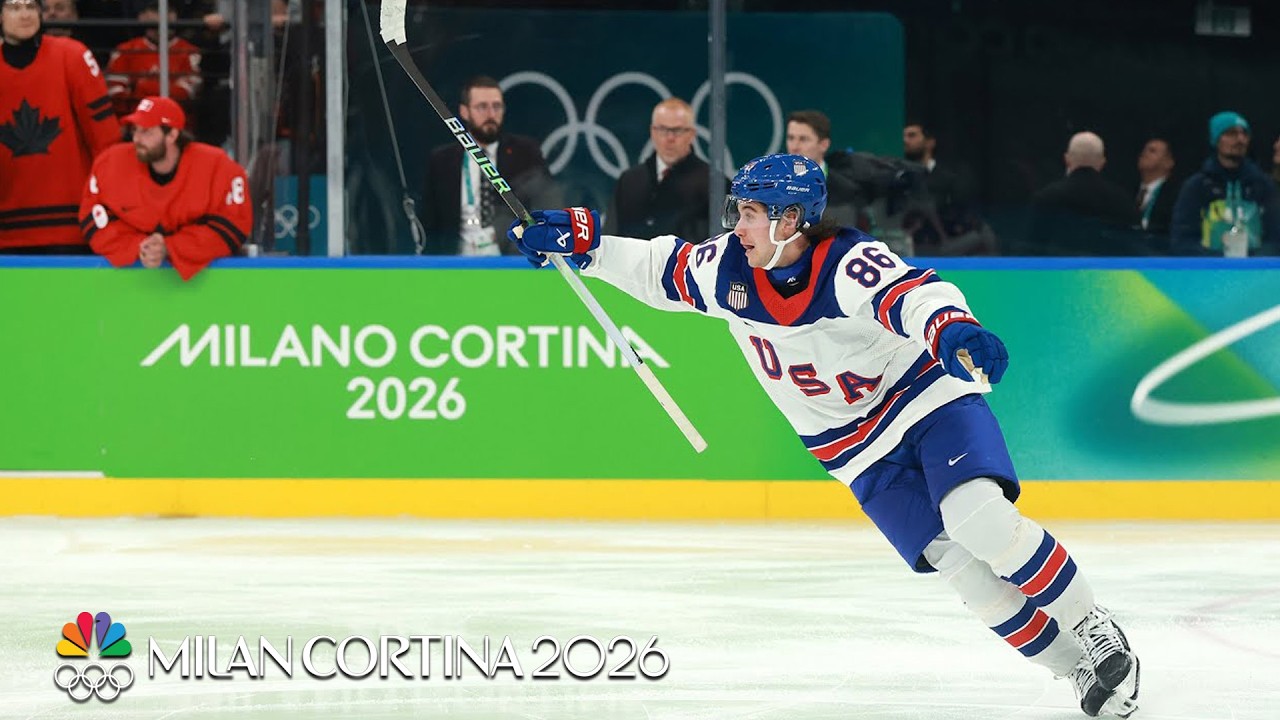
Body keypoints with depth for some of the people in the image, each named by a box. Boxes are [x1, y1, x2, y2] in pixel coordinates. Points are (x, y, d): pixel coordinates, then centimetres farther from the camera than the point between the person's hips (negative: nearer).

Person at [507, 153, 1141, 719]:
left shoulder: (850, 265, -26)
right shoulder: (726, 268, -6)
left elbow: (913, 296, -44)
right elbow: (658, 270, 11)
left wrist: (953, 328, -66)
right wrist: (581, 239, -1)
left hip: (929, 397, -5)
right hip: (858, 451, 5)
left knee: (977, 518, -29)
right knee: (960, 566, -11)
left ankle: (1095, 630, -11)